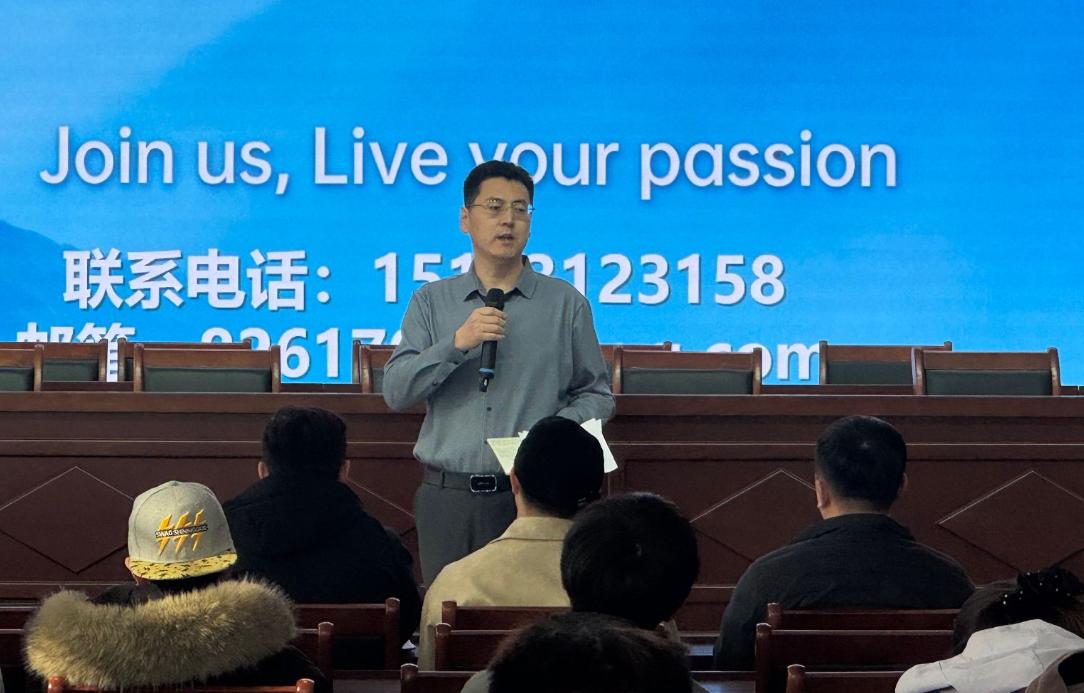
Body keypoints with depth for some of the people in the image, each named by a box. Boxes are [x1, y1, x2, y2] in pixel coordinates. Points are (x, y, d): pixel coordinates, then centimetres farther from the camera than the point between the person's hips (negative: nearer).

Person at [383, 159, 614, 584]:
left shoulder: (566, 303, 8)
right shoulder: (432, 302, 11)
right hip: (448, 497, 1)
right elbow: (396, 392, 1)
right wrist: (458, 343, -12)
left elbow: (597, 394, 9)